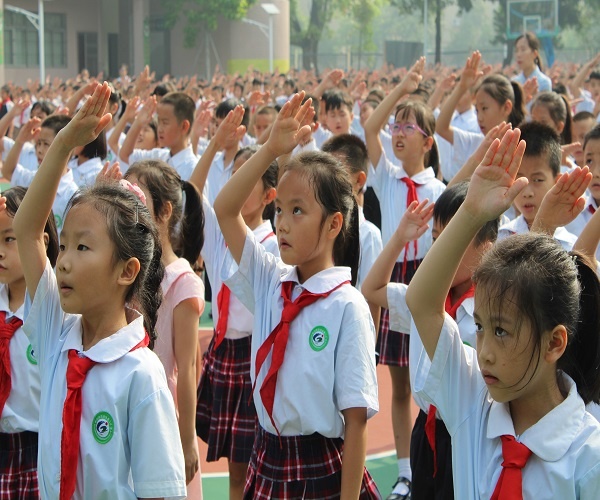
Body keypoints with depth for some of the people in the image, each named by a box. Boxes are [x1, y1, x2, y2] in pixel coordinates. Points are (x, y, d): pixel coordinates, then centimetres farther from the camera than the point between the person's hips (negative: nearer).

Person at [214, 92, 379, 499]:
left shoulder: (348, 308, -15)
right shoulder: (269, 283, 1)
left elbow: (356, 418, -14)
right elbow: (225, 211, -5)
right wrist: (272, 149, -15)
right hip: (267, 464, 5)